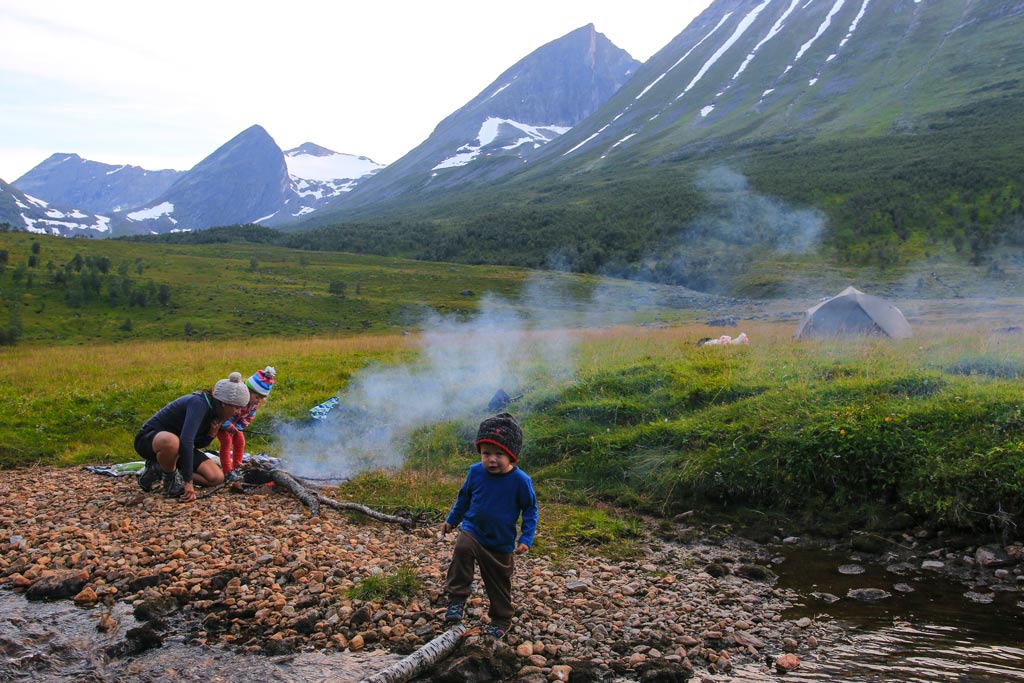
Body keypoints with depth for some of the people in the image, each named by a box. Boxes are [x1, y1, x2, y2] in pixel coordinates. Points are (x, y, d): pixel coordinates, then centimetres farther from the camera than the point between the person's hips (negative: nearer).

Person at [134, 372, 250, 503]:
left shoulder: (212, 410, -2)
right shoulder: (198, 403, -29)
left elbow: (199, 444, 6)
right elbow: (186, 441, -38)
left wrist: (212, 434, -17)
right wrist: (188, 481, -38)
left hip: (178, 443, 8)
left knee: (217, 478, -7)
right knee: (172, 441, -45)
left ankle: (160, 470, 7)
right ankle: (171, 482, -14)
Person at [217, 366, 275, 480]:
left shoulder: (255, 403, -15)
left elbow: (249, 418, -2)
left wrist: (238, 427, -13)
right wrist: (229, 427, -31)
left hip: (233, 424, 7)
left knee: (240, 442, 4)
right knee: (226, 441, -16)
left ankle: (236, 467, 17)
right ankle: (227, 472, -13)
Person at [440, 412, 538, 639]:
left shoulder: (520, 480, -19)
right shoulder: (476, 472, -10)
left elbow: (530, 510, -6)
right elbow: (464, 497, 10)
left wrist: (526, 538, -14)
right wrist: (452, 520, 18)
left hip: (502, 543, -1)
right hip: (473, 530, 1)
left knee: (499, 582, 9)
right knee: (462, 550, -29)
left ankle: (500, 620, 33)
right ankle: (456, 599, -17)